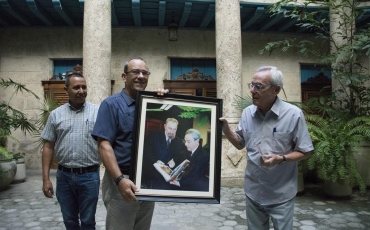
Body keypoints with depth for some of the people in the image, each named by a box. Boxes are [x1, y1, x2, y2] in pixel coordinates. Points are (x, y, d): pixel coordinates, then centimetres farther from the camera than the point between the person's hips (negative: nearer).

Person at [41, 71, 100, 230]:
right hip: (64, 176, 2)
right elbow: (48, 147, 6)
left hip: (89, 175, -2)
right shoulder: (56, 114, 3)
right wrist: (45, 178, 2)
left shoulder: (98, 112, -4)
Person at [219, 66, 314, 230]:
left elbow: (305, 152, -9)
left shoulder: (293, 114, -15)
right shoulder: (247, 113, -2)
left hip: (281, 195, -4)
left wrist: (281, 159, -25)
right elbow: (240, 143, 8)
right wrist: (225, 128, -9)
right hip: (253, 192, 4)